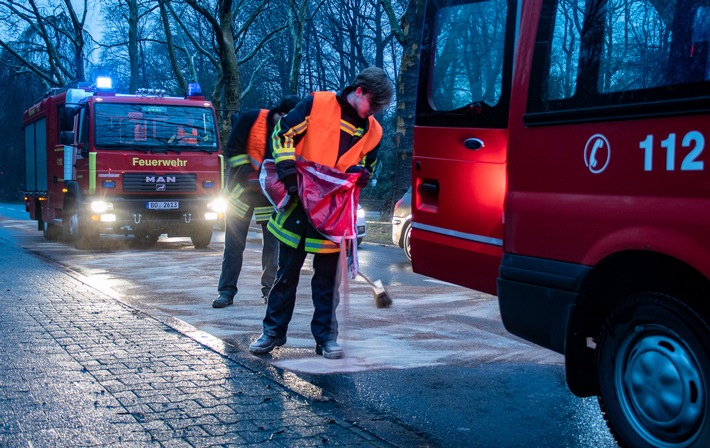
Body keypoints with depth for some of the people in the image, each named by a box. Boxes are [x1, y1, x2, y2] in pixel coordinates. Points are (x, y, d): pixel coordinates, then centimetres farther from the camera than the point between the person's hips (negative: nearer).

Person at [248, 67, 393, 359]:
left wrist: (358, 173, -10)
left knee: (327, 279, 7)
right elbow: (284, 132, -6)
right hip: (298, 205, -2)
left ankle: (326, 336, 17)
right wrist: (289, 172, -17)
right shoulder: (317, 103, -6)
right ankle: (274, 331, 20)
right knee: (286, 274, 8)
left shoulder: (373, 131, 5)